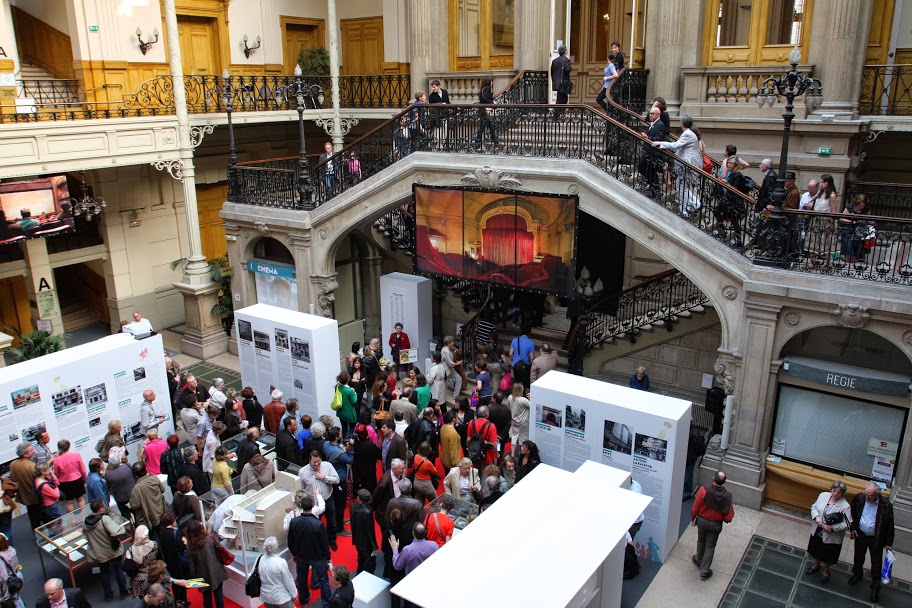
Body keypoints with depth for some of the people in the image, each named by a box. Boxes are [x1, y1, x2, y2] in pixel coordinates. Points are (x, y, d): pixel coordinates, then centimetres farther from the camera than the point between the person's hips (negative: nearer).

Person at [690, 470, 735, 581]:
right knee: (710, 547, 15)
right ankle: (704, 572, 23)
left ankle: (699, 561, 47)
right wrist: (725, 519, 9)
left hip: (702, 521, 0)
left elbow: (695, 508, -14)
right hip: (716, 525, 0)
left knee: (701, 541, 26)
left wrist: (693, 518, 4)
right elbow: (729, 516, -15)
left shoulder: (704, 490, -25)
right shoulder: (727, 496, -21)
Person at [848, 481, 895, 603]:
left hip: (876, 538, -2)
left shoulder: (886, 505, -23)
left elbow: (890, 525, -10)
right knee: (858, 557, 23)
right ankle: (857, 575, 48)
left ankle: (875, 588, 27)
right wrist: (852, 528, 0)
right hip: (860, 535, 2)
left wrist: (889, 543, -5)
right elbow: (852, 513, 2)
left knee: (876, 564, 10)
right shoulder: (859, 498, -17)